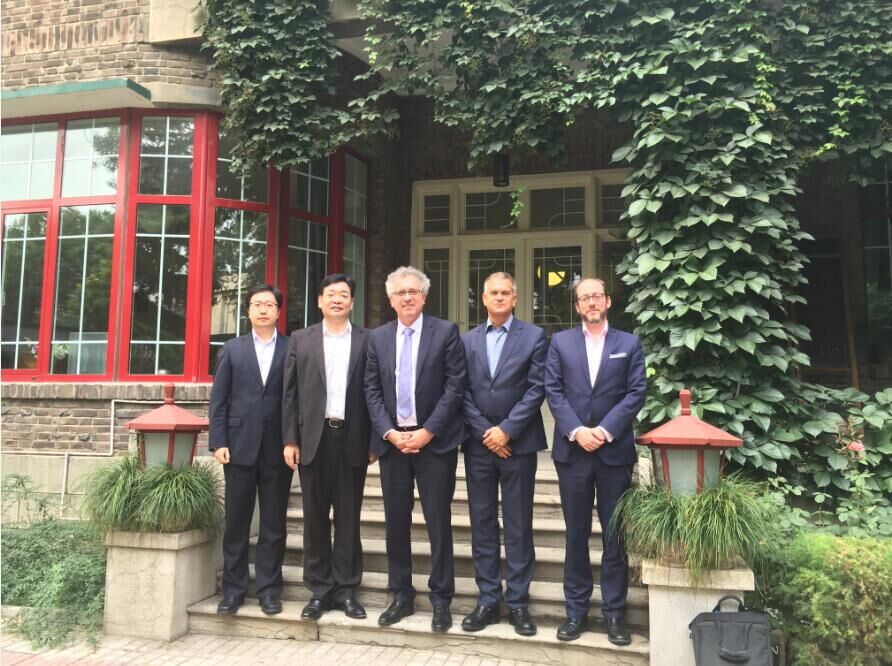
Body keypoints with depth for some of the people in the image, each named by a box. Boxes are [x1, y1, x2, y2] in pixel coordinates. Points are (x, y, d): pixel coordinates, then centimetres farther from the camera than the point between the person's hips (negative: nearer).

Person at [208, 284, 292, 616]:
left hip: (278, 449, -1)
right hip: (240, 446, 1)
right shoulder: (232, 349, 9)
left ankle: (269, 589, 15)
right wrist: (218, 442, -4)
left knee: (274, 524, 5)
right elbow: (218, 400, 5)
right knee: (236, 522, 7)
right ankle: (233, 589, 17)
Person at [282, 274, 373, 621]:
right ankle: (319, 589, 16)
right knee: (315, 518, 6)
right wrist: (290, 440, -1)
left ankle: (346, 589, 16)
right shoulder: (300, 339, 8)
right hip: (313, 438, 1)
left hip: (352, 439, -1)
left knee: (348, 518, 6)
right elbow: (290, 393, 5)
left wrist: (374, 441, -2)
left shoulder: (367, 340, 5)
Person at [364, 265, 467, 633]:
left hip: (434, 440, -3)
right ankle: (401, 596, 23)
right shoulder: (378, 337, 9)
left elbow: (455, 386, -7)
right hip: (392, 440, 4)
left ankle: (441, 599, 15)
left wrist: (427, 432, -13)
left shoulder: (446, 332, -2)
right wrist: (390, 432, -7)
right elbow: (372, 391, 6)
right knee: (396, 521, 10)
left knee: (438, 521, 3)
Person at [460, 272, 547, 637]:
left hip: (518, 442, -2)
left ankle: (518, 602, 13)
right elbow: (463, 391, 4)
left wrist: (506, 430, -12)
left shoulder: (534, 336, 1)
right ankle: (488, 601, 17)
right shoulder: (467, 340, 9)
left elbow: (536, 388, -6)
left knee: (518, 525, 4)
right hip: (479, 443, 3)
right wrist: (485, 433, -6)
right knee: (482, 524, 7)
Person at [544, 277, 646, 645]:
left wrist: (605, 430, -13)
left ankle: (614, 612, 17)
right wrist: (577, 431, -12)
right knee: (576, 535, 8)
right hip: (572, 450, 1)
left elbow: (636, 393, -2)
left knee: (615, 536, 6)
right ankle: (576, 610, 17)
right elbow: (553, 391, 0)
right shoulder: (560, 342, 7)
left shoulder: (629, 344, 6)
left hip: (614, 450, 0)